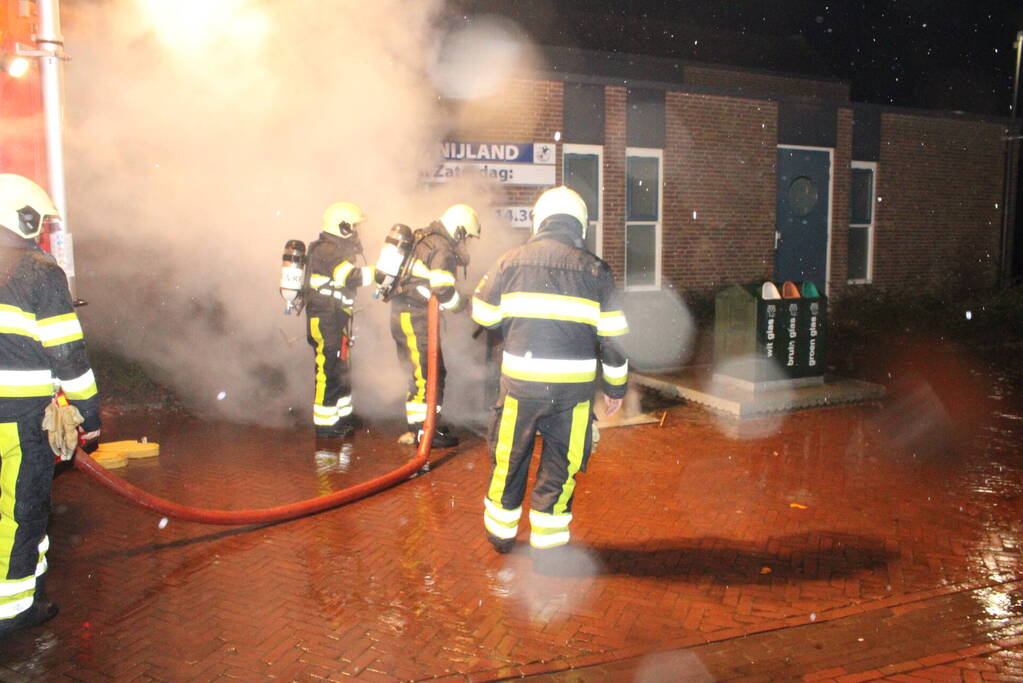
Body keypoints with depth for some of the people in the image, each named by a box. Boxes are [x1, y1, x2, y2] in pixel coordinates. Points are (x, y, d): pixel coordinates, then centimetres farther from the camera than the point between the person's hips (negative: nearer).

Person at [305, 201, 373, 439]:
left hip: (336, 319, 11)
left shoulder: (335, 250, 18)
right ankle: (325, 424, 1)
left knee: (342, 368, 18)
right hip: (326, 320, -11)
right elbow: (352, 277, -29)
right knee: (329, 370, -6)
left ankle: (343, 415, 31)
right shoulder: (326, 250, -16)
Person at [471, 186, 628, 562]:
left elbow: (484, 316, 9)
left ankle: (501, 532, 33)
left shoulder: (511, 260, 1)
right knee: (561, 462, 13)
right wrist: (616, 387, 12)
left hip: (520, 382, 1)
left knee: (509, 457, 18)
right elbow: (613, 335, 2)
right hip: (573, 388, -1)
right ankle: (547, 544, 21)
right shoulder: (595, 270, 0)